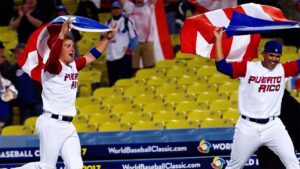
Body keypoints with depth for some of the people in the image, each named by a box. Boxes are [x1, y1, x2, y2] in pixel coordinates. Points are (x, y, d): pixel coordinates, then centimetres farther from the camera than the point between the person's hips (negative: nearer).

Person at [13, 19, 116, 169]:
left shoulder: (74, 66, 14)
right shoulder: (53, 66, -10)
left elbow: (91, 56, 27)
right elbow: (52, 57, -33)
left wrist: (107, 38, 22)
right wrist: (62, 34, -45)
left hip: (68, 126, 8)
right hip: (51, 124, -8)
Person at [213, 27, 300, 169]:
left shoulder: (283, 70, 4)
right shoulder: (248, 68, -4)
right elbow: (221, 66, -12)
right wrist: (218, 40, -15)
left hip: (273, 126, 2)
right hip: (248, 127, -2)